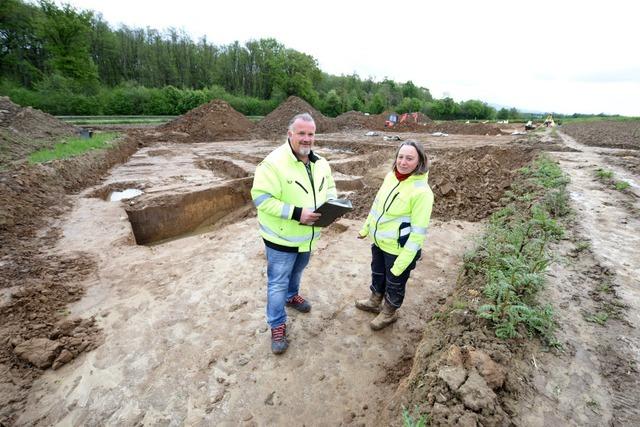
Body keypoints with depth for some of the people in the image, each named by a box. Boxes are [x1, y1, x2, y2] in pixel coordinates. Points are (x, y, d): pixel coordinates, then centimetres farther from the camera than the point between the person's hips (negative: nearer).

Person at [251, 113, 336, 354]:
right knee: (278, 282, 7)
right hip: (281, 237, -6)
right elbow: (261, 198, -26)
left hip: (307, 235, 7)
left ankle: (292, 296, 58)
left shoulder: (320, 163, 0)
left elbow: (329, 188, 13)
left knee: (297, 271, 29)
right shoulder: (274, 163, -23)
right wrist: (296, 213, -31)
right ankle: (277, 326, 26)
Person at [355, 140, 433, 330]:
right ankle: (374, 302, 55)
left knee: (394, 284, 19)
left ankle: (389, 313, 46)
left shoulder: (422, 191, -26)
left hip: (399, 249, -6)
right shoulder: (391, 176, -5)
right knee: (377, 275, 28)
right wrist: (366, 228, 17)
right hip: (379, 241, 6)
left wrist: (403, 261, -22)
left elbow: (418, 231, -23)